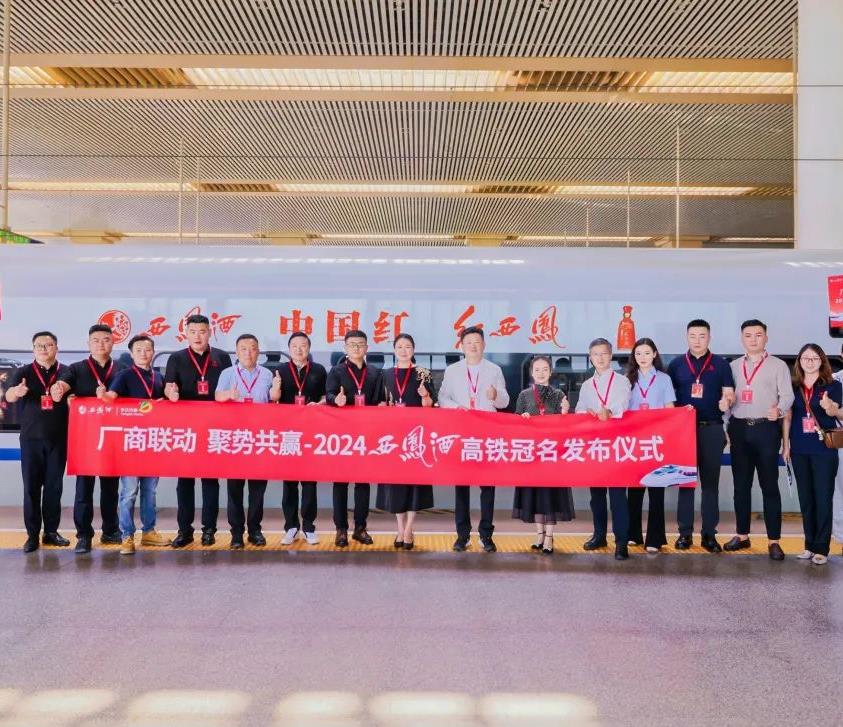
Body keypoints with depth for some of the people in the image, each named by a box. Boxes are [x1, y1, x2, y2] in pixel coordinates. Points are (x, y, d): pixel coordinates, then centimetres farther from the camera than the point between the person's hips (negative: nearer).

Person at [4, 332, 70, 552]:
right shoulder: (23, 373, 3)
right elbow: (9, 396, -12)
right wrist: (16, 392, -36)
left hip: (58, 439, 1)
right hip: (31, 438, 0)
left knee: (54, 486, 6)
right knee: (31, 487, 2)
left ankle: (51, 531, 16)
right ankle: (32, 534, 8)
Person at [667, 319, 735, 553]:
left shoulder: (721, 364, 5)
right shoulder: (676, 364, 7)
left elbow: (730, 393, 2)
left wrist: (726, 401, -20)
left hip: (712, 429, 0)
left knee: (710, 482, 4)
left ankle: (709, 533, 11)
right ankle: (685, 532, 11)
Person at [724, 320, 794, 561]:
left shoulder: (778, 365, 3)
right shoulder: (733, 366, 13)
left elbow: (787, 395, -6)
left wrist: (778, 410, -27)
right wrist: (727, 428, 5)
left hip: (766, 428, -3)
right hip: (739, 428, 4)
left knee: (769, 484, -2)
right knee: (741, 484, 9)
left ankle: (774, 541, 4)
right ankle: (742, 535, 19)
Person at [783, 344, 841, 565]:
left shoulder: (833, 386, -2)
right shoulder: (793, 387, 6)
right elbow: (787, 417, 10)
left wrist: (830, 408, -30)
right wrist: (786, 445, 6)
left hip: (824, 449, -3)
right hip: (800, 450, 3)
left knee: (823, 498, -1)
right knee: (806, 498, 9)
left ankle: (821, 548, 4)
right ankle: (809, 544, 18)